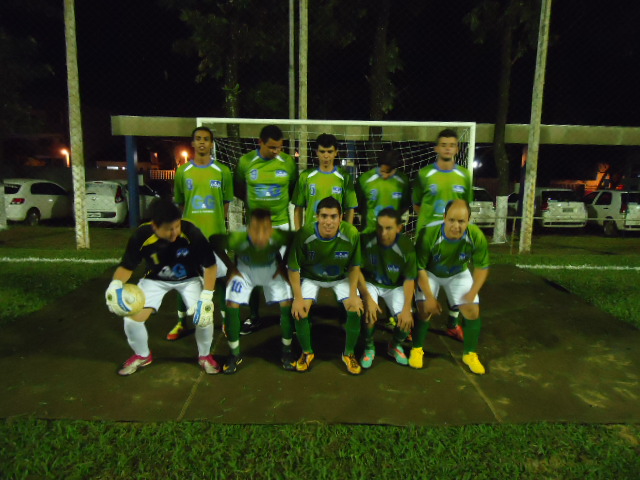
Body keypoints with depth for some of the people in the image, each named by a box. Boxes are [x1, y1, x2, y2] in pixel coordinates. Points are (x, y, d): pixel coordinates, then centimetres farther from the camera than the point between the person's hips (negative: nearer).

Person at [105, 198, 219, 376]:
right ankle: (142, 356, 23)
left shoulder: (191, 232, -34)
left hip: (189, 278, -1)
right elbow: (126, 266, -14)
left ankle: (204, 356, 13)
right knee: (132, 318, -10)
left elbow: (210, 265, -23)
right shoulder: (141, 236, -29)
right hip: (155, 279, 2)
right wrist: (115, 284, -34)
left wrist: (206, 297, -29)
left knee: (204, 316, -20)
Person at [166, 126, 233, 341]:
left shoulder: (223, 171, 0)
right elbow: (180, 203, 10)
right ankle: (181, 322, 23)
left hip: (216, 234, -1)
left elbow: (226, 202, 5)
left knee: (221, 277, 6)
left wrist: (217, 222, 0)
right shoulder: (182, 172, 4)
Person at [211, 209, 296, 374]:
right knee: (231, 306, -12)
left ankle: (286, 351, 11)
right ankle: (235, 355, 9)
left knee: (287, 305, -11)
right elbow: (214, 241, -17)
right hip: (244, 269, 0)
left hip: (272, 268, 1)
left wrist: (283, 264, -12)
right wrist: (231, 266, -14)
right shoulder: (237, 239, -39)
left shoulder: (279, 237, -38)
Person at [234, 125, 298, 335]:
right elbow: (238, 189, 7)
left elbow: (295, 189, 8)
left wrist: (281, 200, -6)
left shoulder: (288, 162, -3)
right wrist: (253, 202, -2)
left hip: (281, 225, 0)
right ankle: (253, 317, 24)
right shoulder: (245, 161, -4)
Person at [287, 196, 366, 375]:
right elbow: (294, 268, -17)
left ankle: (349, 353, 8)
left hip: (341, 277, 1)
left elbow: (354, 266, -11)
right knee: (299, 311, -20)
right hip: (311, 277, 0)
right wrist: (298, 298, -21)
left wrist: (353, 295, -15)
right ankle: (306, 352, 9)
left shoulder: (351, 234, -27)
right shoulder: (304, 234, -29)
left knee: (356, 309, -19)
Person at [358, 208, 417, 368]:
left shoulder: (406, 247, -23)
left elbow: (409, 280, -14)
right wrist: (368, 298, -28)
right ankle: (368, 347, 5)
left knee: (406, 319, -16)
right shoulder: (366, 240, -26)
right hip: (370, 283, -1)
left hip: (395, 286, 1)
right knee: (368, 312, -28)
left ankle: (395, 346, 20)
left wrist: (407, 308, -20)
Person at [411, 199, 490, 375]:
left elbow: (482, 267, -13)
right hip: (430, 273, -2)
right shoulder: (428, 235, -38)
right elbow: (420, 268, -25)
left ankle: (470, 354, 17)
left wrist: (473, 292, -21)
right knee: (424, 308, -15)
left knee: (473, 310, -5)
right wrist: (429, 297, -23)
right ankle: (416, 349, 9)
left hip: (459, 274, 2)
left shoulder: (476, 236, -31)